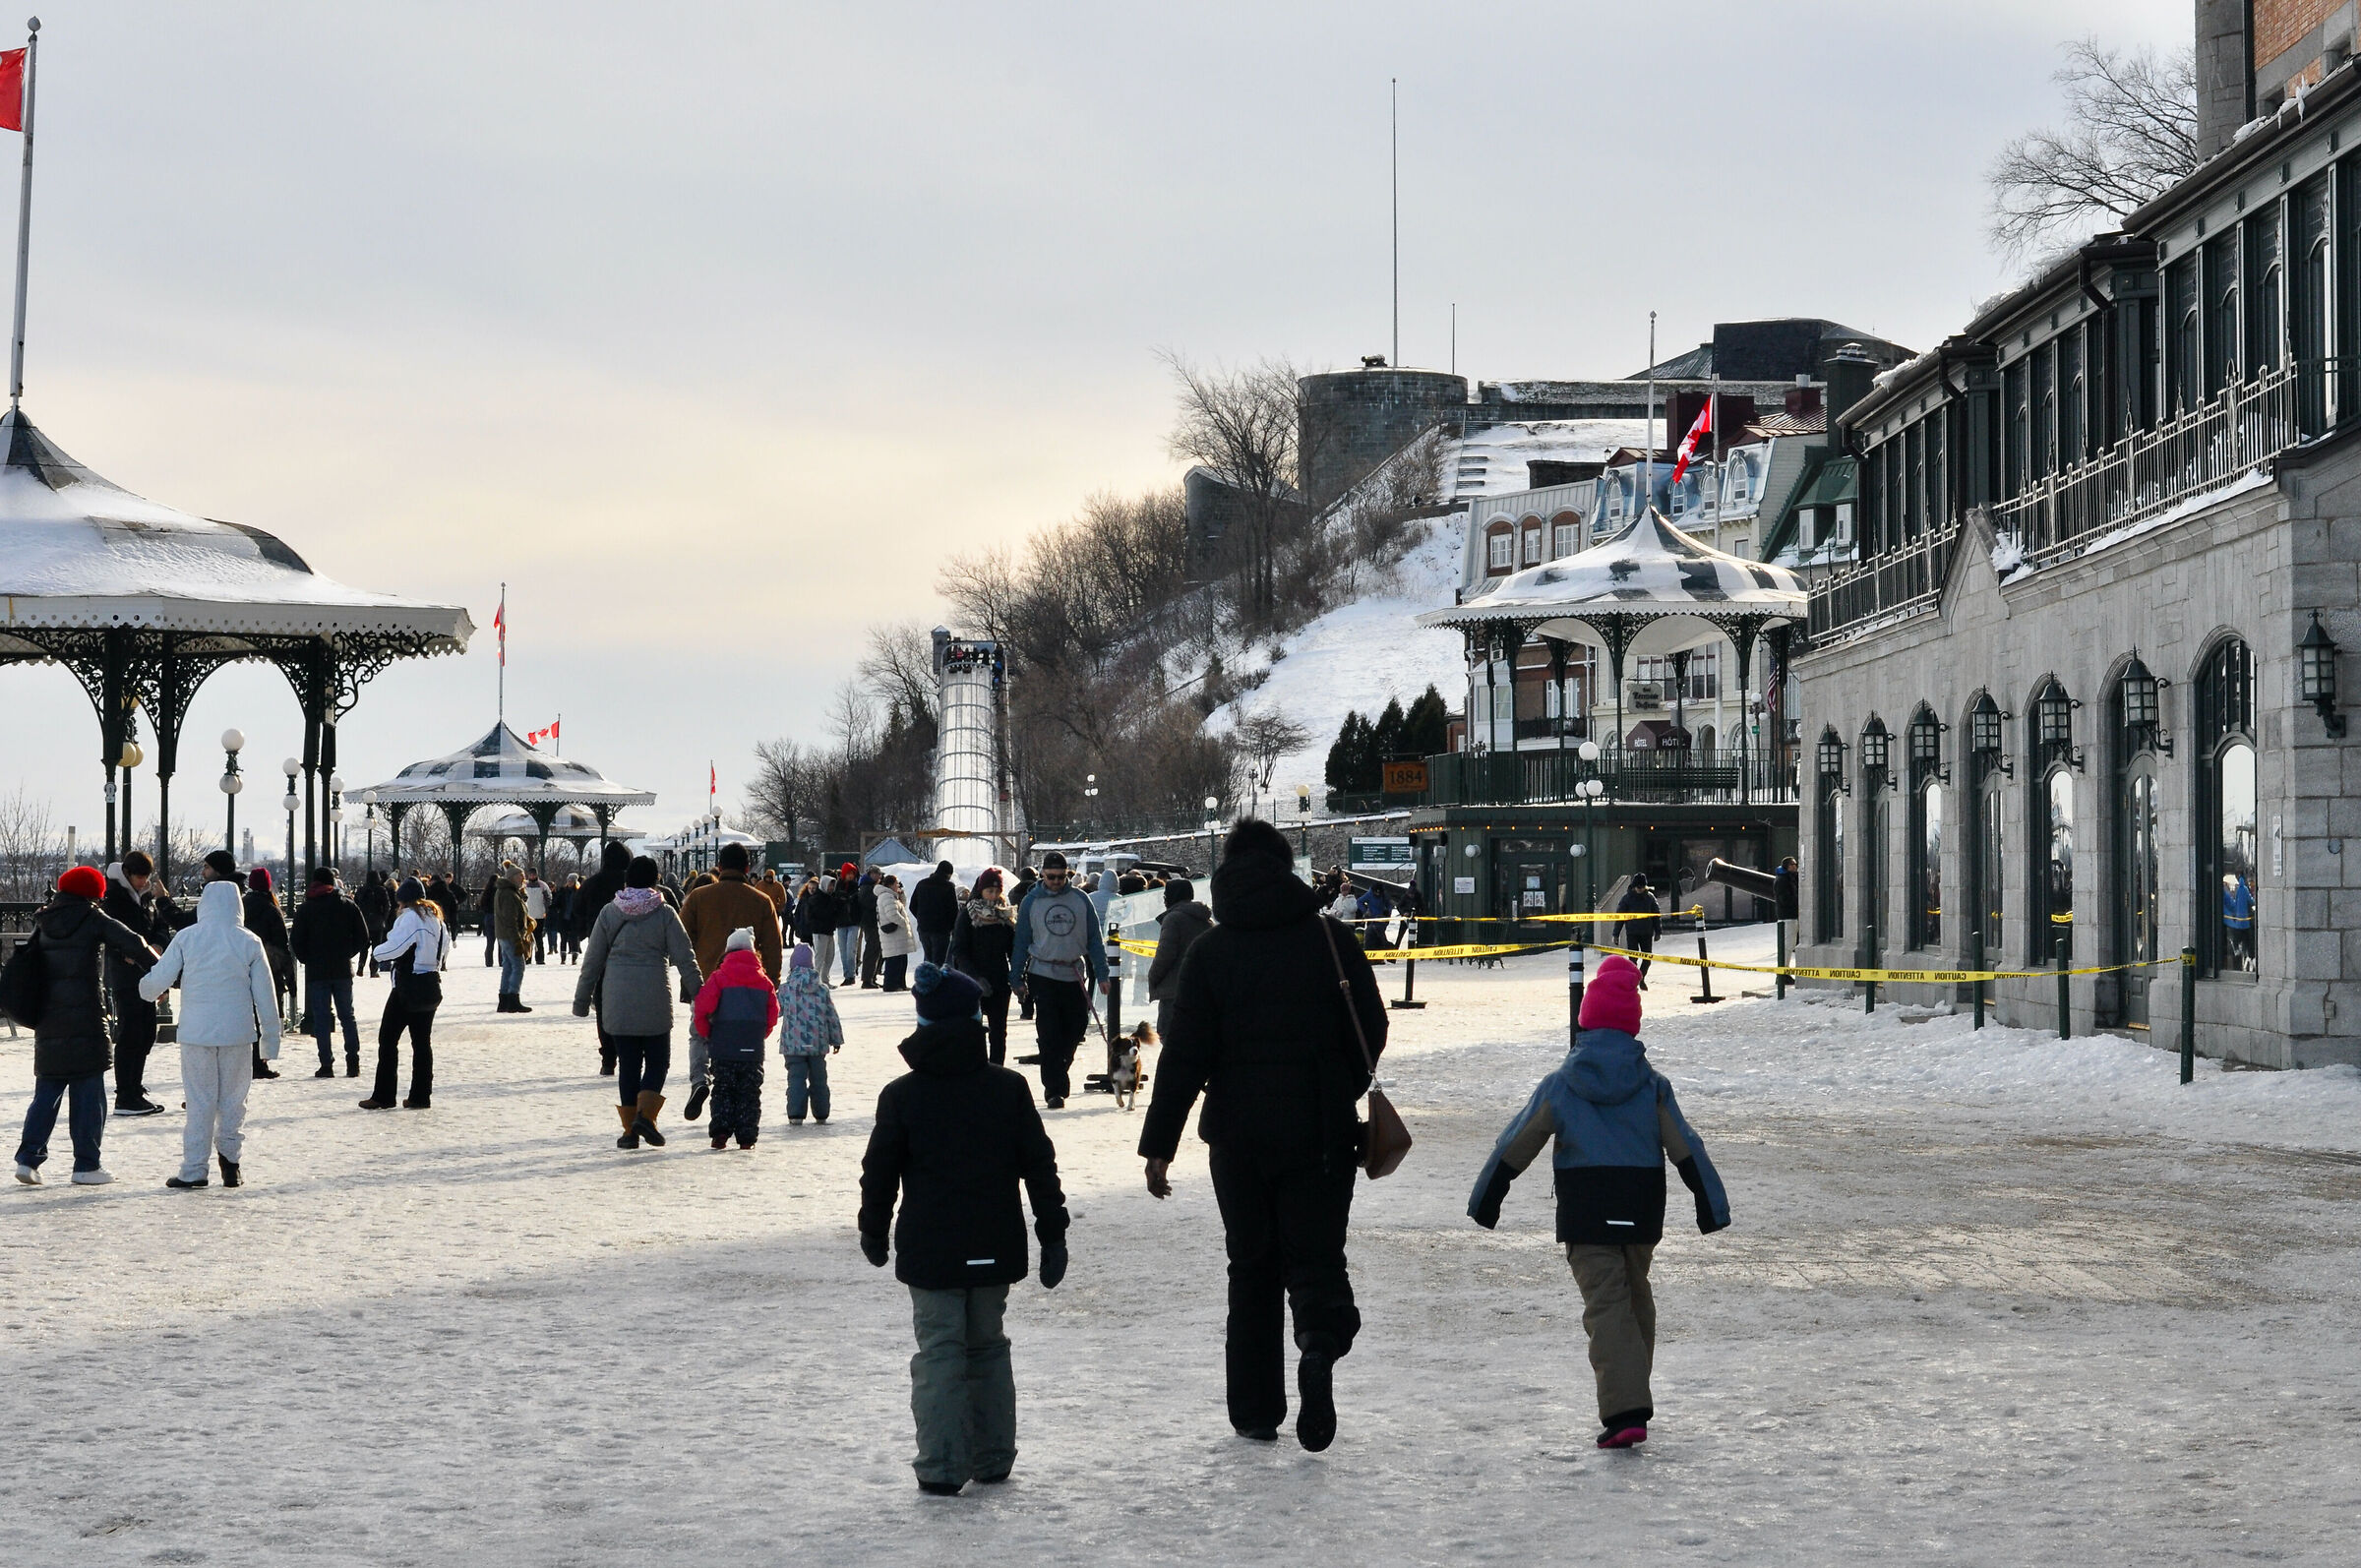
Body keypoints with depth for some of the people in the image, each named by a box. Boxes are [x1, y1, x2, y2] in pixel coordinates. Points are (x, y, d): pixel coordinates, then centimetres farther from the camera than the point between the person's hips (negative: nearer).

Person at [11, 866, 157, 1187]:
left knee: (47, 1091, 12)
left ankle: (29, 1157, 5)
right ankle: (86, 1166, 1)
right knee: (89, 1094, 0)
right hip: (86, 1021, -5)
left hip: (48, 1023, 5)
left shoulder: (44, 923, 11)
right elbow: (132, 944, -9)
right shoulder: (93, 919, -4)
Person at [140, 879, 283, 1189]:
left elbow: (158, 980, -1)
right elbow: (265, 995, 3)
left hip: (196, 1032, 0)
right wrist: (270, 1038, 11)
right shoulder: (249, 942, -1)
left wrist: (146, 989, 23)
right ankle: (230, 1162, 11)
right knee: (233, 1099, 11)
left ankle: (193, 1170, 2)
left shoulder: (187, 937, -3)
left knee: (200, 1100, 3)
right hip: (238, 1032, 0)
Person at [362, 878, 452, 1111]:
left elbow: (394, 947, -18)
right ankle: (421, 1096, 9)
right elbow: (445, 954, 17)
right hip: (431, 985, 8)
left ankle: (383, 1096, -2)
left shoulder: (409, 917, -12)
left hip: (408, 986, -8)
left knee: (388, 1039, -1)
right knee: (422, 1040, 10)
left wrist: (378, 952, 1)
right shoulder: (437, 918, 13)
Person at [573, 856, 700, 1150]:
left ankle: (630, 1129, 7)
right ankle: (644, 1115, -12)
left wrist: (582, 999, 13)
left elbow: (592, 960, 5)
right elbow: (685, 958, -4)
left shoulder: (609, 913, 2)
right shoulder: (664, 913, -3)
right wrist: (699, 994, 4)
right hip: (655, 1002, -2)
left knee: (628, 1063, 8)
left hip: (617, 1003, 2)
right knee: (657, 1060, 9)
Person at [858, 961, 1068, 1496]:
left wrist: (874, 1232, 16)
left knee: (939, 1352, 2)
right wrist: (1053, 1234, 6)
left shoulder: (901, 1096, -6)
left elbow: (880, 1172, 1)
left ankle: (942, 1469, -4)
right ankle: (992, 1459, 20)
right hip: (994, 1247, 2)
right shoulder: (1009, 1089, -2)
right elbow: (1040, 1166, 0)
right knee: (987, 1348, 15)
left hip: (929, 1250, -2)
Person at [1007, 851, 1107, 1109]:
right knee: (1049, 1036, -6)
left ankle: (1056, 1073, 27)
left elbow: (1094, 939, 6)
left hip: (1075, 976, 2)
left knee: (1077, 1028, 5)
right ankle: (1054, 1090, -3)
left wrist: (1101, 974, 1)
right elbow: (1021, 942, 5)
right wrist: (1017, 979, 2)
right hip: (1043, 975, -2)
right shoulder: (1031, 902, 0)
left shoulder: (1080, 899, 2)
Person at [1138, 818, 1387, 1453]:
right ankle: (1321, 1341, -27)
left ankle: (1255, 1411, 14)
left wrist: (1158, 1144, -3)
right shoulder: (1331, 939, -2)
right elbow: (1371, 1031, 2)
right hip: (1320, 1132, 0)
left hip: (1239, 1135, 0)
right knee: (1315, 1254, 5)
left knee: (1252, 1265, 13)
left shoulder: (1209, 951, -3)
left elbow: (1184, 1055, -7)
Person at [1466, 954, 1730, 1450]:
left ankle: (1623, 1411, -20)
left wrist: (1485, 1201, 11)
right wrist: (1712, 1206, 5)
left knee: (1605, 1304, -6)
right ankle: (1633, 1398, 30)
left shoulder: (1560, 1086, -2)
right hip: (1641, 1212, 2)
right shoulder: (1652, 1086, 2)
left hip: (1585, 1217, -2)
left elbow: (1514, 1148, 2)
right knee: (1636, 1299, 20)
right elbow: (1686, 1150, 0)